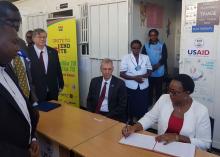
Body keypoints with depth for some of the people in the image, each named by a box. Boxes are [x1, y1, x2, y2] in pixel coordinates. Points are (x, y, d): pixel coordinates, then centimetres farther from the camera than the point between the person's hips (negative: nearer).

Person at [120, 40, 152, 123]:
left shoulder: (146, 57, 3)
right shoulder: (126, 58, -4)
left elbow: (149, 72, 5)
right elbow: (122, 74, -7)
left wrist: (142, 76, -16)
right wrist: (134, 78, -19)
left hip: (143, 87, 2)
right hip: (131, 87, -2)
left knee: (143, 106, 6)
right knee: (131, 105, 8)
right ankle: (132, 121, 27)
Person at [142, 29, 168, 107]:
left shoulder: (162, 45, 3)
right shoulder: (146, 45, 6)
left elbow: (164, 57, -5)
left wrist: (157, 65, -18)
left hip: (159, 72, -1)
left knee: (159, 89, 5)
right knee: (149, 88, 6)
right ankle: (149, 104, 21)